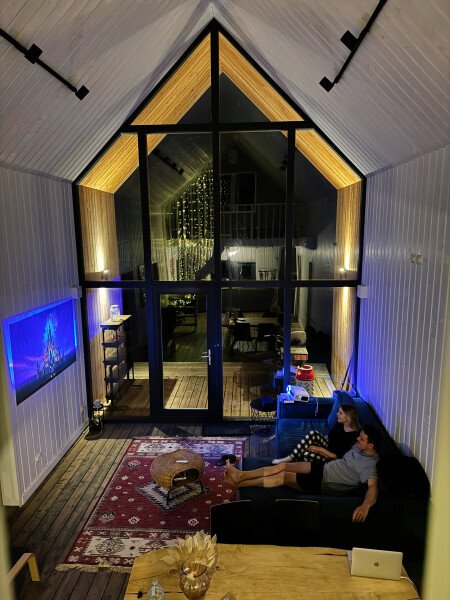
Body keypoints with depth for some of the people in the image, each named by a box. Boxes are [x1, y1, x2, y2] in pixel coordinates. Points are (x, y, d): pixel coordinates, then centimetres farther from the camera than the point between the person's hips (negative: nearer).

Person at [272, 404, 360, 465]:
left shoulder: (354, 435, -25)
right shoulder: (340, 424, -2)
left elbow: (338, 456, -23)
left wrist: (320, 450, -23)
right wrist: (318, 440, 1)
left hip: (332, 458, -7)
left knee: (306, 454, -30)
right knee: (313, 434, -23)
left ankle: (289, 460, -2)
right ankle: (290, 458, -20)